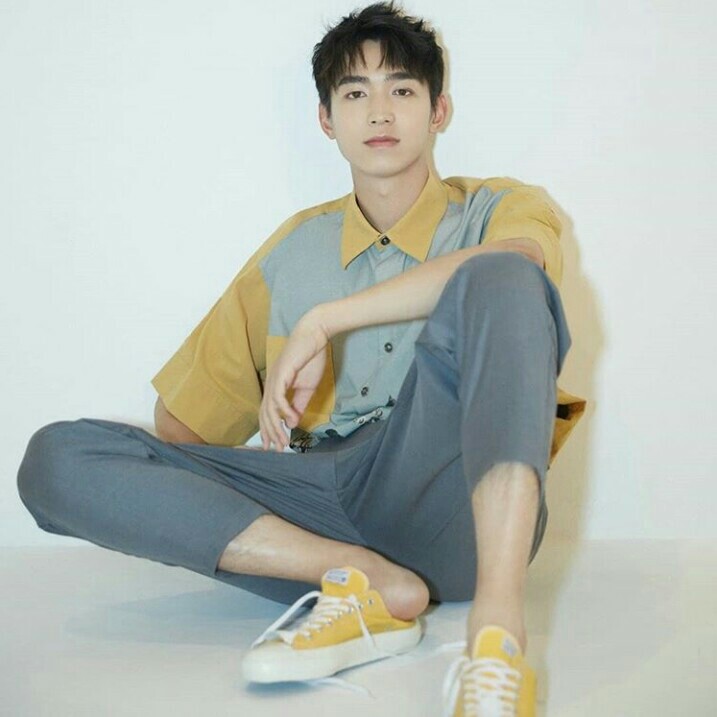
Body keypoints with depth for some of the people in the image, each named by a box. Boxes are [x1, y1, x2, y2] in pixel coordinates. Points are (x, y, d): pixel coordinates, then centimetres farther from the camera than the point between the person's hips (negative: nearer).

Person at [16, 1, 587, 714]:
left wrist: (322, 320, -18)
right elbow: (180, 423, 23)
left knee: (500, 278, -28)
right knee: (57, 456, -12)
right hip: (325, 503, 4)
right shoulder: (296, 248, 21)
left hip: (454, 501, -3)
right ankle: (376, 581, -24)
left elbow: (511, 264, -18)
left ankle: (497, 627, -39)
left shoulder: (500, 207, 12)